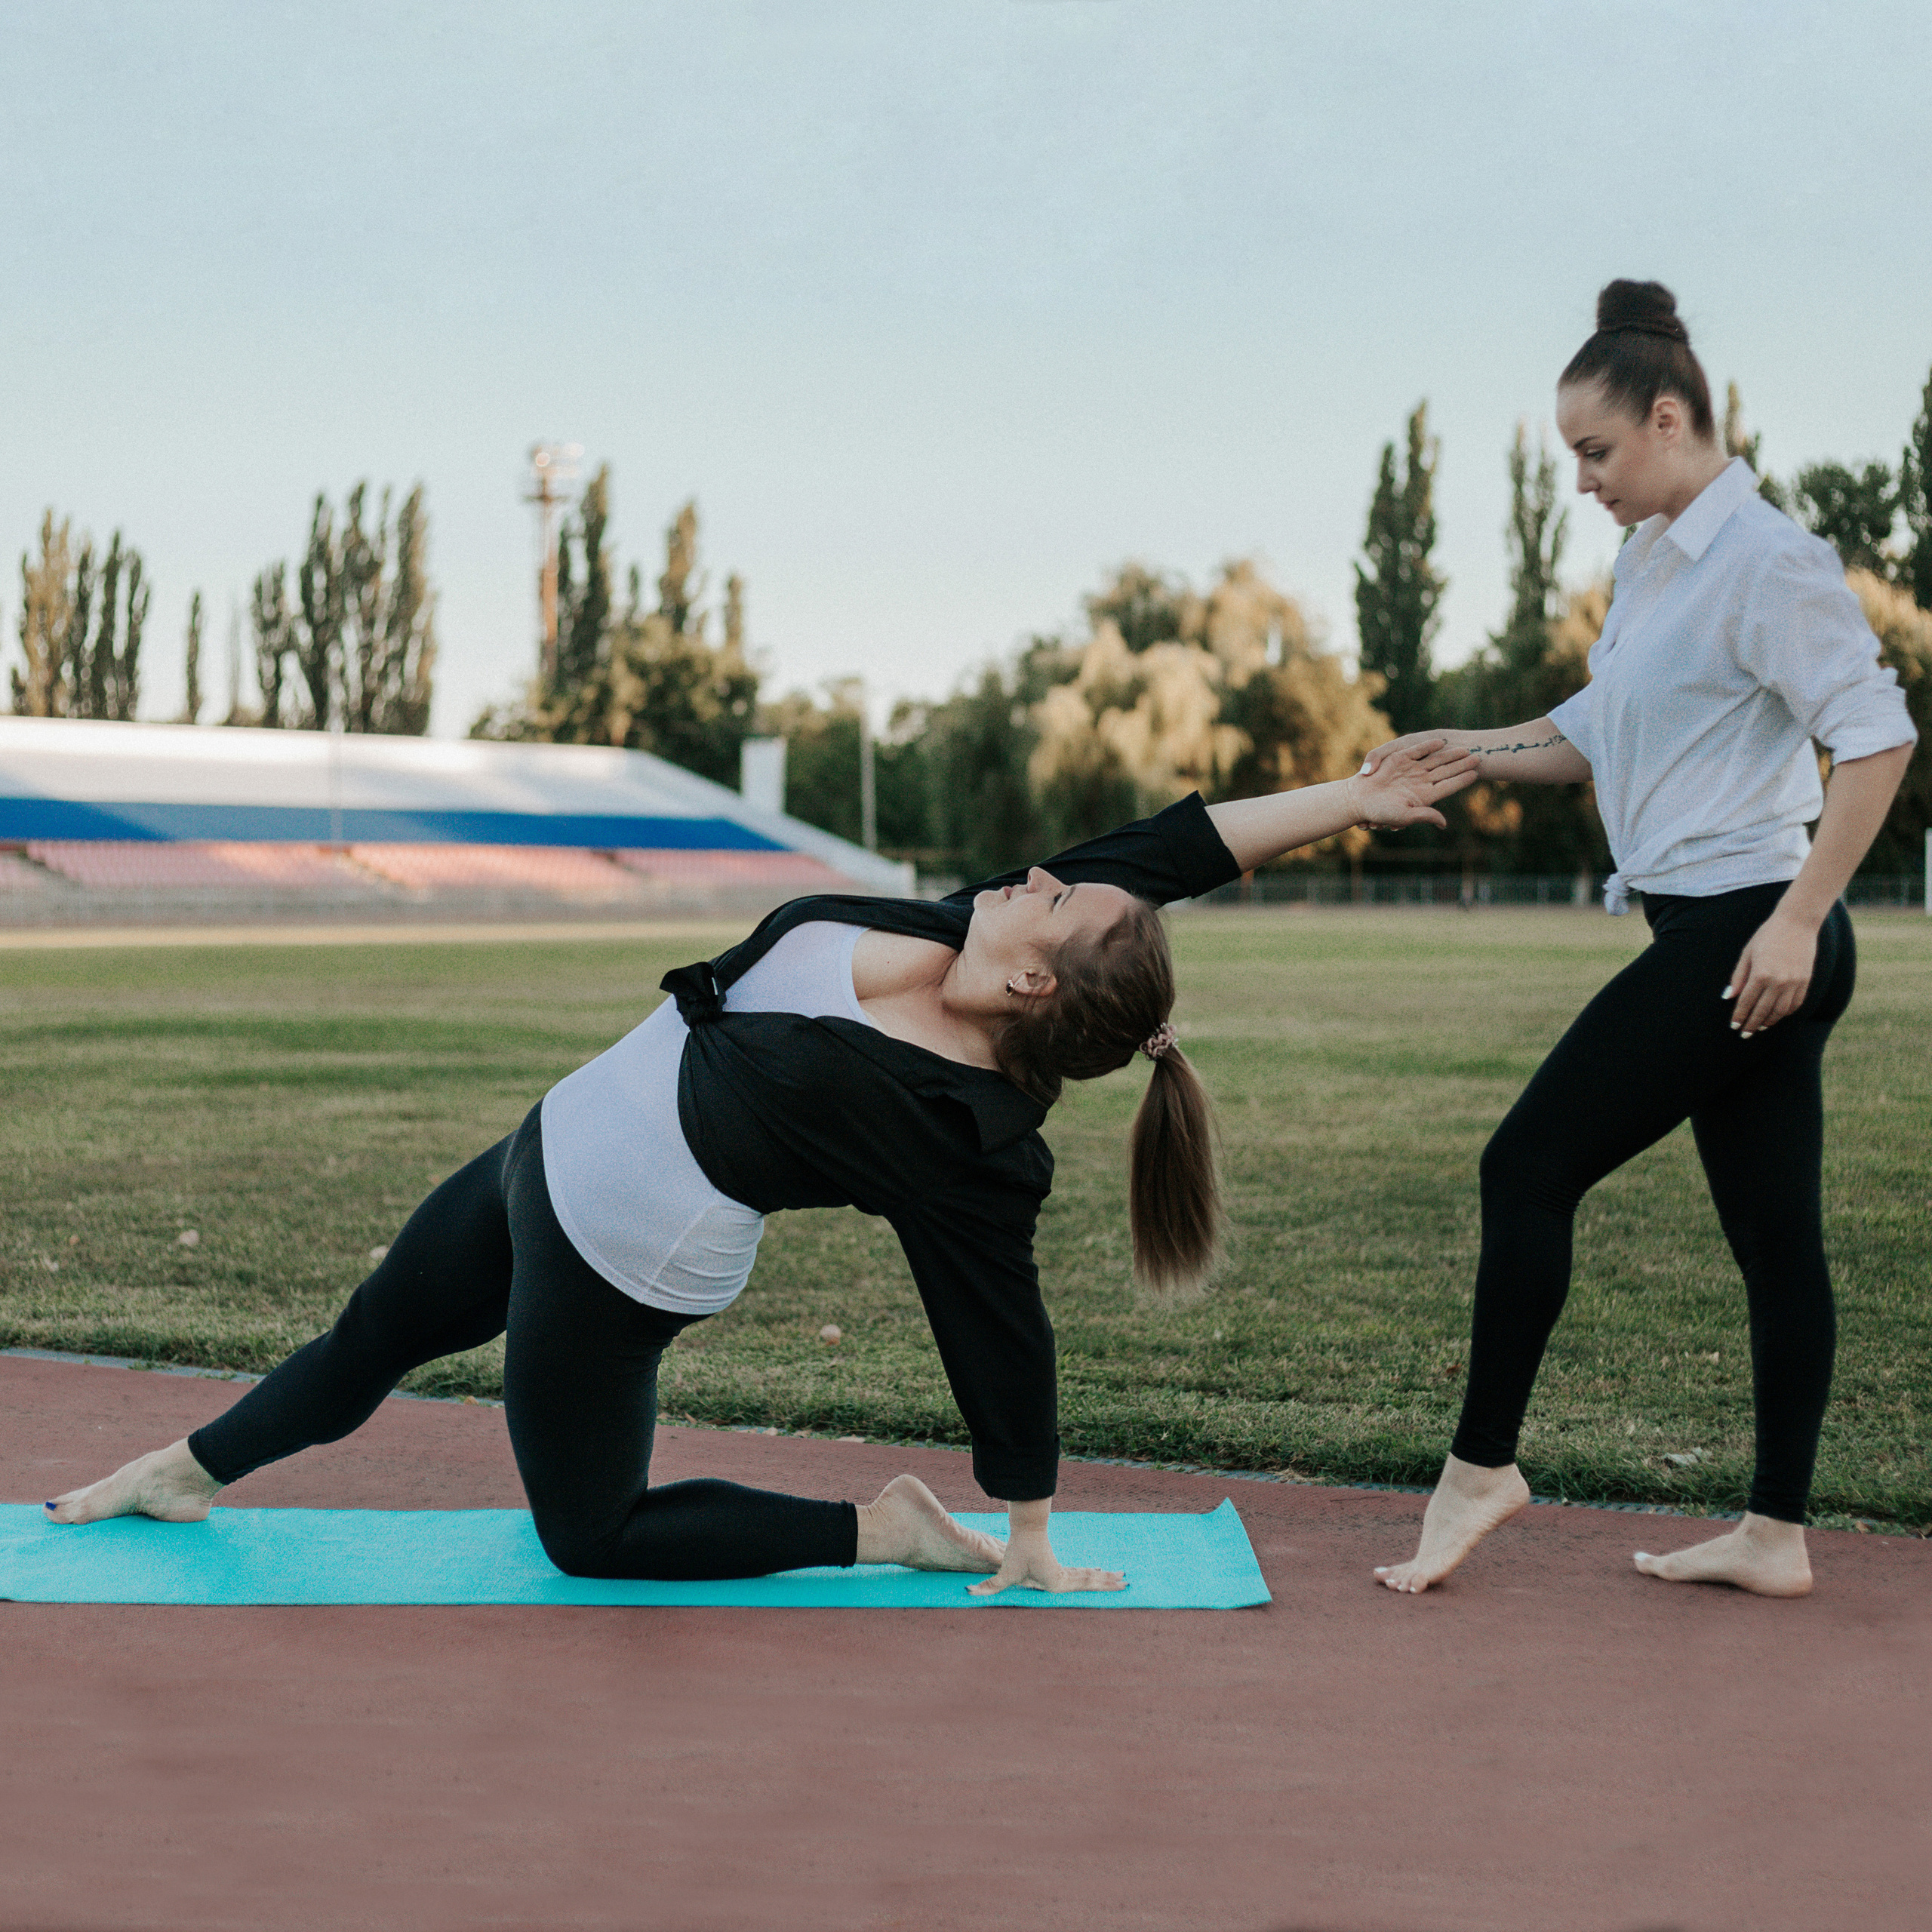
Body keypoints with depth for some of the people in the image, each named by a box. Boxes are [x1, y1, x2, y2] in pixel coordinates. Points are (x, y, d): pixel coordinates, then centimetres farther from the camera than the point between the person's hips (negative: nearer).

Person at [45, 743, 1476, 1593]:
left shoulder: (965, 1136, -26)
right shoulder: (949, 938, -10)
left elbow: (1006, 1338, -18)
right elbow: (1167, 850, -6)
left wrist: (1030, 1544, -11)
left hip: (612, 1265, -8)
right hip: (546, 1153, 8)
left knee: (590, 1536, 9)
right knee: (377, 1336, 25)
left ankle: (884, 1532, 12)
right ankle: (186, 1472, 50)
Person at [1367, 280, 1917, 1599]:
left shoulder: (1767, 561, -14)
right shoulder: (1652, 560, 15)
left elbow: (1877, 738, -19)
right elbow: (1594, 734, 22)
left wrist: (1798, 919, -23)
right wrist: (1466, 751, 6)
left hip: (1750, 935, -9)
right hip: (1719, 942, 9)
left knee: (1532, 1165, -5)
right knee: (1774, 1232, 10)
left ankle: (1482, 1466, 6)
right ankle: (1779, 1534, 15)